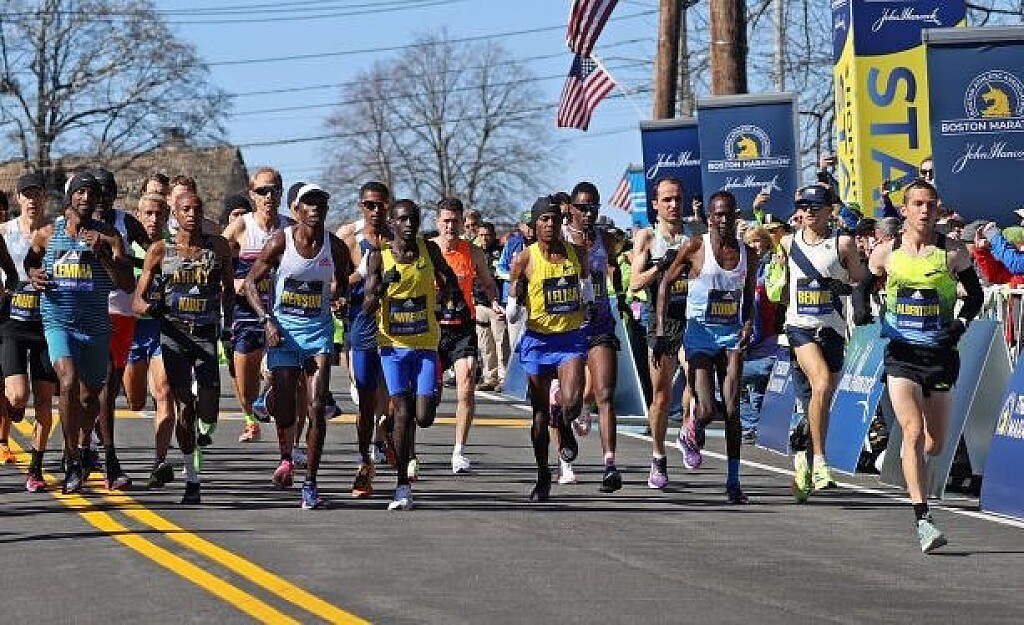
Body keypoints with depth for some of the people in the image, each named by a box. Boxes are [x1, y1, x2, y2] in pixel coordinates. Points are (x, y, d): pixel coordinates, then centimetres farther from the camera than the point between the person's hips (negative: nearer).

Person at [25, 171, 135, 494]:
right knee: (69, 382, -23)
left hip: (96, 324, 1)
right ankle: (73, 459, -12)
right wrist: (33, 275, 4)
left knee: (90, 394, 13)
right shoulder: (47, 234, 5)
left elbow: (128, 284, -6)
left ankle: (82, 448, 42)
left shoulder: (108, 235, 1)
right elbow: (29, 261, 26)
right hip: (59, 321, -1)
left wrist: (103, 252, -18)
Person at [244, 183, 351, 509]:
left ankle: (310, 485, -5)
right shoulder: (281, 241, -7)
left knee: (317, 408, -10)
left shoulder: (335, 247, -1)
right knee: (284, 404, 0)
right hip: (283, 327, -1)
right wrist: (267, 320, -12)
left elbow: (344, 285, 15)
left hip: (319, 327, 1)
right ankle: (286, 458, 34)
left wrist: (342, 295, -10)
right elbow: (250, 282, -1)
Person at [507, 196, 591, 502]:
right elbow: (512, 315, -2)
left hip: (571, 338, 1)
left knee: (572, 402, -20)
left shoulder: (577, 253, 2)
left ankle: (565, 430, 17)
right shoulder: (524, 259, -5)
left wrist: (589, 304, 5)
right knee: (540, 412, 6)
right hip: (538, 341, -1)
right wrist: (516, 299, -23)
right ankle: (542, 475, 23)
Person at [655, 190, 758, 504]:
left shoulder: (748, 254, 4)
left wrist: (748, 325, -4)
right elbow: (665, 284, -1)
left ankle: (733, 481, -3)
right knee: (707, 410, -10)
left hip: (731, 333, 3)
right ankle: (691, 431, 28)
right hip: (700, 332, -3)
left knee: (732, 410, -6)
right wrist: (660, 331, -7)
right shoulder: (696, 248, -7)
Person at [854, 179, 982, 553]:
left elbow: (975, 294, 9)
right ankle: (923, 520, -20)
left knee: (935, 443, 8)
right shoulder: (886, 253, 1)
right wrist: (861, 308, -7)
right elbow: (864, 286, 15)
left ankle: (905, 462, 45)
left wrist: (962, 322, -9)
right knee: (914, 432, -17)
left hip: (942, 354, 1)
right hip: (902, 353, -1)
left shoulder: (953, 253, 0)